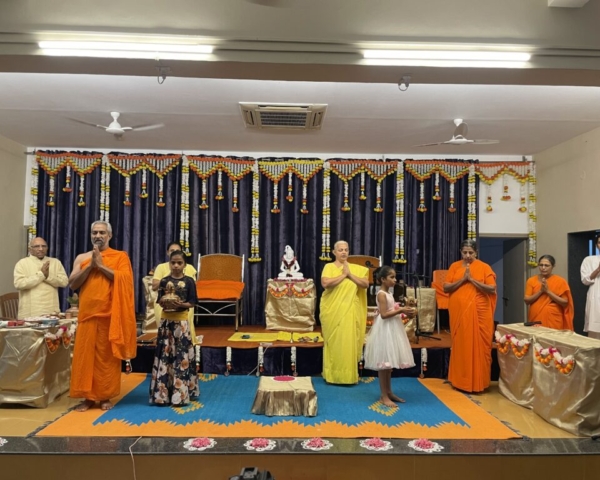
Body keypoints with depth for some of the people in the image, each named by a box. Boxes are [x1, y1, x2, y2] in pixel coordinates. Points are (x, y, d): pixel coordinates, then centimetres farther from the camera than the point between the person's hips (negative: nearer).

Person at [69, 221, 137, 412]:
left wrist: (101, 265, -13)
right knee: (85, 354, 3)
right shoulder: (82, 258, 13)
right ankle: (88, 396, 13)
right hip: (87, 313, 3)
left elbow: (124, 280, -11)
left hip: (110, 314, -3)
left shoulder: (120, 256, 4)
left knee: (107, 355, 2)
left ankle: (105, 396, 13)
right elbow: (72, 283, 3)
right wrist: (90, 266, -9)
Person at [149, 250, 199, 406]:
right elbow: (160, 301, 5)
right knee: (164, 356, 4)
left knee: (181, 357, -1)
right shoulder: (164, 281, 5)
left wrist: (180, 304, -20)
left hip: (181, 322, -2)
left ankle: (180, 394, 6)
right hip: (166, 321, 2)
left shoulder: (189, 281, -2)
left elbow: (192, 303, -3)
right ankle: (163, 393, 12)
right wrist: (165, 303, -16)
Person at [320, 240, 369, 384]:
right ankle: (333, 375, 9)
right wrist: (343, 275, -12)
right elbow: (325, 283, -18)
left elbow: (365, 284, 1)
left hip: (351, 311, 3)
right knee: (334, 342, 0)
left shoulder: (356, 268, 11)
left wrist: (350, 275, -7)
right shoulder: (329, 267, -1)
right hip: (333, 310, -3)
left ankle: (349, 374, 14)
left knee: (350, 341, 3)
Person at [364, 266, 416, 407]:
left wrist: (403, 311, 2)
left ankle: (389, 392, 23)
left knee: (389, 363, 14)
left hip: (392, 329, 10)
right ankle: (384, 396, 2)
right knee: (384, 364, -4)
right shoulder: (381, 294, -15)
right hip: (385, 330, -10)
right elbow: (384, 314, -22)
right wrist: (401, 310, -21)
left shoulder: (389, 293, 14)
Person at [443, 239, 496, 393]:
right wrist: (462, 279, -11)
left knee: (478, 346, 1)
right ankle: (459, 380, 19)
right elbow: (446, 288, 1)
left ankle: (478, 382, 11)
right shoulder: (454, 266, 7)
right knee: (460, 345, 8)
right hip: (458, 312, 2)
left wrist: (472, 279, -15)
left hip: (478, 313, -2)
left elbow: (492, 289, -8)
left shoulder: (484, 267, 0)